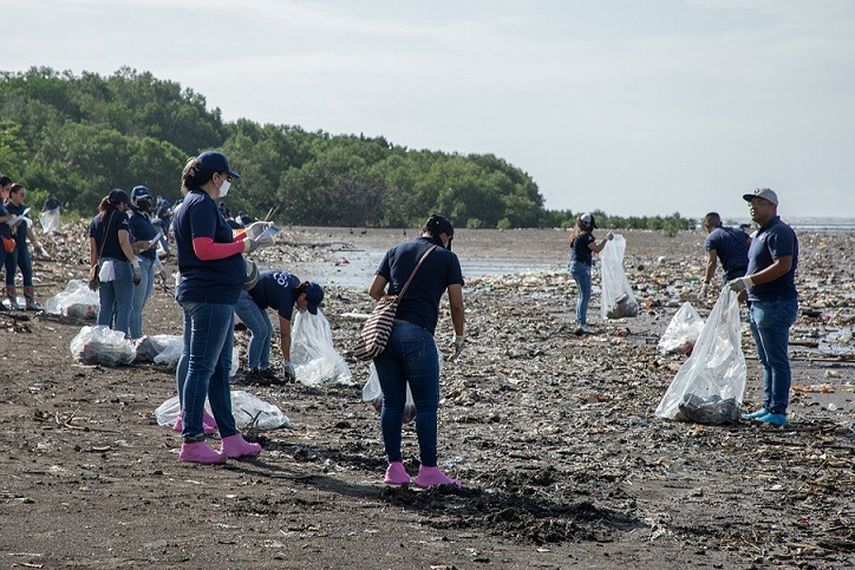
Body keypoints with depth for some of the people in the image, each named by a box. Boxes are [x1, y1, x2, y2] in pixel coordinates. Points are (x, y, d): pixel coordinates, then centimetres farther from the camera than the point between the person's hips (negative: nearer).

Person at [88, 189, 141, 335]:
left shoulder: (95, 221, 15)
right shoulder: (121, 216, -4)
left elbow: (93, 250, 13)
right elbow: (124, 242, -15)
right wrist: (135, 263, -14)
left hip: (103, 267, 6)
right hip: (120, 265, -6)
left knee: (105, 308, 11)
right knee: (123, 307, -2)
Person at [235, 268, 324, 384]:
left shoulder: (296, 282, -3)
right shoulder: (286, 298, -25)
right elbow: (285, 334, -19)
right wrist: (288, 363, -13)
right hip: (241, 295, -10)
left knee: (268, 330, 5)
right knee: (260, 331, -16)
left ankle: (264, 369, 8)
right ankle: (253, 372, -11)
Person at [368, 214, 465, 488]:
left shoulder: (396, 251, 17)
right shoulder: (447, 258, 7)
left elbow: (374, 290, 13)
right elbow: (456, 304, 4)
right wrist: (459, 337, 18)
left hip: (384, 331, 5)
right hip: (417, 335, -4)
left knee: (392, 402, 11)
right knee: (426, 405, 3)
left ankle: (394, 468, 13)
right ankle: (428, 470, 5)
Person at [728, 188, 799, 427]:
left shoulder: (779, 232, -13)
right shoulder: (760, 234, 19)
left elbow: (783, 266, -24)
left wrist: (748, 281, -23)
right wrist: (743, 291, 20)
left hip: (775, 305, -11)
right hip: (759, 305, 11)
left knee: (776, 361, -7)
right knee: (767, 362, 14)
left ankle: (778, 412, -5)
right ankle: (768, 408, 20)